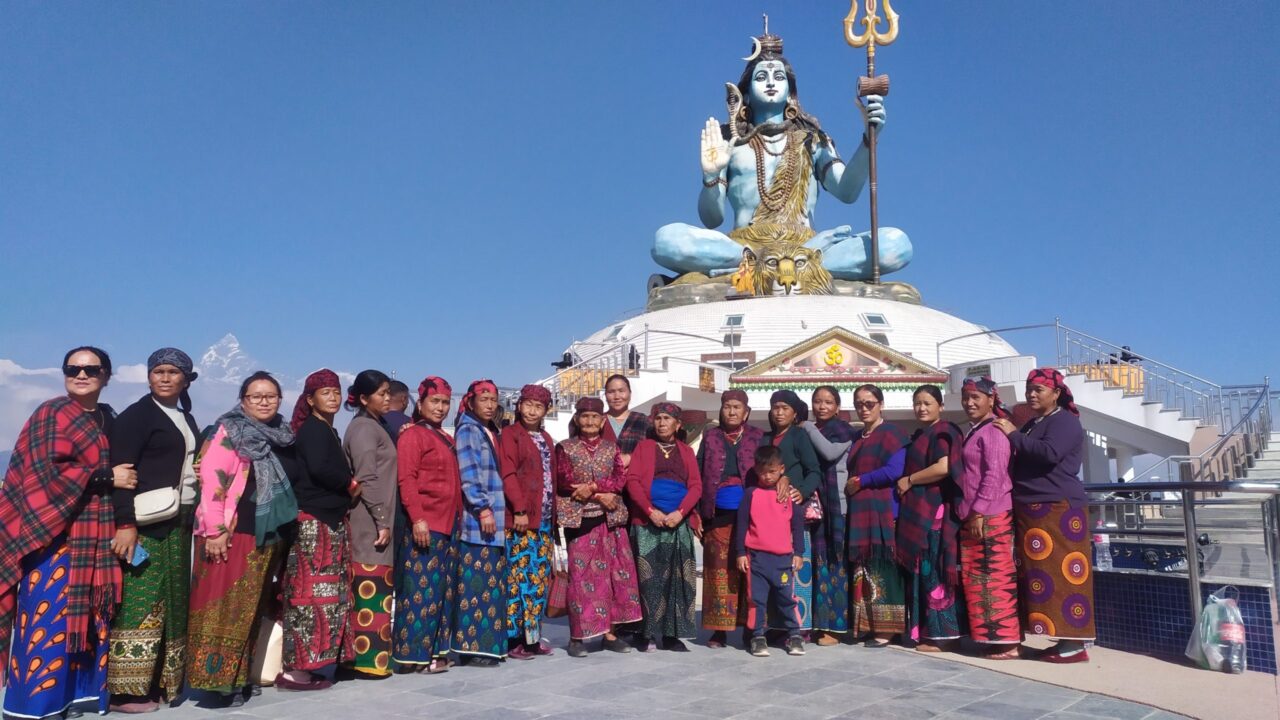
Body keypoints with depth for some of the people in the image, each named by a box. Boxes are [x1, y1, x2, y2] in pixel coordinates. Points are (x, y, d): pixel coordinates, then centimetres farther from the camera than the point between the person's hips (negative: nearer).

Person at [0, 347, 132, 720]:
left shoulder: (108, 418, 15)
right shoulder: (52, 413, -4)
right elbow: (46, 471, -14)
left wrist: (120, 476, 6)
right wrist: (107, 476, -14)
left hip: (95, 533, 6)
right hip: (55, 529, -6)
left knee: (87, 615, 9)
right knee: (50, 614, -6)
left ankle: (79, 690, 17)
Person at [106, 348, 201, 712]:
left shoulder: (187, 420, 17)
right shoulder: (135, 416, -5)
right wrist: (125, 524, -21)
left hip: (179, 525, 8)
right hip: (146, 524, -8)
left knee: (171, 605, 9)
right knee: (140, 604, -8)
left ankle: (157, 682, 16)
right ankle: (124, 690, -2)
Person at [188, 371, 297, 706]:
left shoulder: (283, 437, 11)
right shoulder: (231, 432, -7)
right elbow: (212, 479, -15)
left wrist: (281, 531, 17)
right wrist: (215, 530, -19)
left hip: (268, 535, 7)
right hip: (232, 534, -6)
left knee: (251, 608, 12)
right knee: (225, 606, -2)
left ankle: (241, 675, 21)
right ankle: (219, 677, 5)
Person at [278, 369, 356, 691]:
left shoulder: (327, 431, 18)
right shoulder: (313, 428, -9)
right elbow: (319, 468, -24)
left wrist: (346, 490, 0)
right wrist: (351, 485, -11)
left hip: (328, 521, 10)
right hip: (315, 522, -10)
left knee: (323, 593, 10)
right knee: (312, 593, -9)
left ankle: (308, 664, 16)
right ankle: (296, 669, -5)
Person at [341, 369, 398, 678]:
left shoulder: (374, 426, 19)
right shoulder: (363, 427, -10)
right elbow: (367, 479, -17)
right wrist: (382, 520, -18)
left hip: (375, 522, 9)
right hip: (369, 524, -9)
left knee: (374, 592, 10)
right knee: (370, 592, -7)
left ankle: (366, 656, 16)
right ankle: (369, 659, -3)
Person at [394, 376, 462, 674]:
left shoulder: (447, 439, 19)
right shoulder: (412, 435, -5)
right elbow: (406, 480, -14)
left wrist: (459, 516, 13)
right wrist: (417, 519, -22)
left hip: (449, 524, 8)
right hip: (425, 524, -8)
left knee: (443, 590, 11)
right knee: (422, 590, -5)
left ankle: (435, 650, 18)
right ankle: (415, 652, 2)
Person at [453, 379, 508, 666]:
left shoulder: (492, 432, 19)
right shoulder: (466, 430, -3)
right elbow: (468, 473, -12)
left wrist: (499, 511, 14)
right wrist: (483, 508, -18)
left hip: (496, 516, 8)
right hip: (476, 518, -8)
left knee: (493, 583, 8)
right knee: (476, 583, -7)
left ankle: (489, 643, 14)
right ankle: (471, 646, -2)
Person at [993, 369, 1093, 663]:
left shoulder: (1065, 421, -6)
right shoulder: (1032, 424, 20)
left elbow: (1049, 453, -23)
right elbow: (1023, 463, 27)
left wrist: (1014, 434, -13)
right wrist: (1014, 434, 10)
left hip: (1059, 510, -9)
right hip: (1031, 512, 9)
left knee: (1062, 574, -8)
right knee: (1039, 575, 8)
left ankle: (1075, 644, -4)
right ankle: (1066, 639, 13)